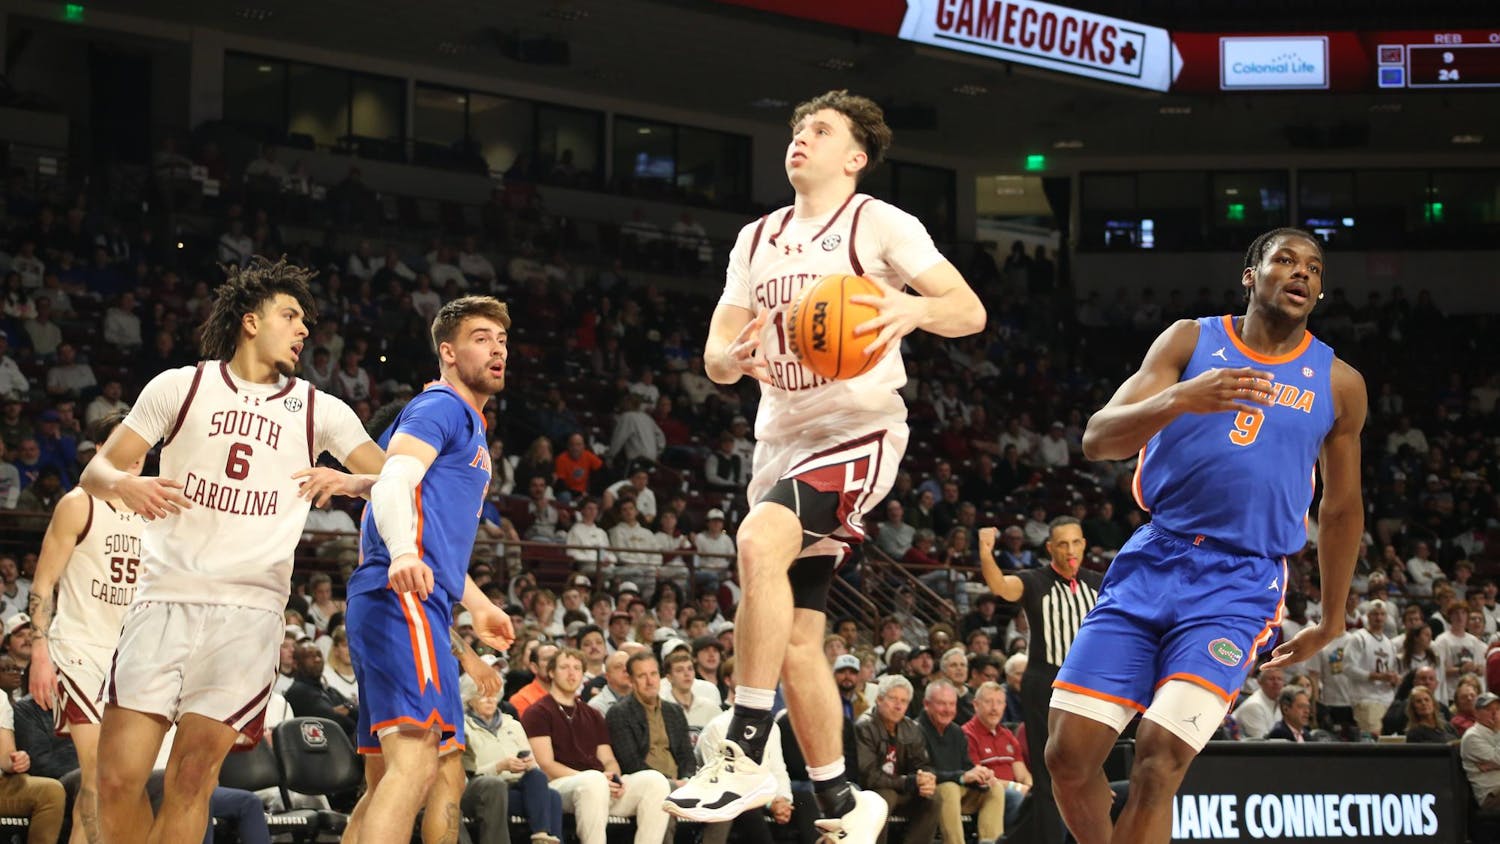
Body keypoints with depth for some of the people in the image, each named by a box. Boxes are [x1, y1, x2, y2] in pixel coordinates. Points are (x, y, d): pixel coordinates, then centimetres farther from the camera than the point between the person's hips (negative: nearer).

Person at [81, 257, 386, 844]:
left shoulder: (319, 411, 12)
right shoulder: (182, 386, 9)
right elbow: (98, 469, 8)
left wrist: (351, 483, -15)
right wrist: (124, 484, -16)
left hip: (250, 610, 1)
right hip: (165, 597, 0)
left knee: (192, 778, -7)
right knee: (118, 777, -9)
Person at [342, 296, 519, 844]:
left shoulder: (470, 427, 29)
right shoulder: (442, 407, -2)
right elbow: (393, 481, -19)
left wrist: (476, 604, 36)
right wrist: (403, 553, -37)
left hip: (419, 606, 11)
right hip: (402, 597, -11)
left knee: (447, 778, 11)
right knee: (417, 757, -26)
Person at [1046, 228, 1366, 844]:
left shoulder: (1339, 385, 8)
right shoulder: (1191, 341, 5)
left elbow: (1342, 510, 19)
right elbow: (1098, 440, -7)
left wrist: (1332, 623, 21)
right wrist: (1179, 399, -25)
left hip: (1238, 586, -1)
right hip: (1151, 563, 1)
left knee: (1160, 759, -19)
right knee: (1068, 755, -5)